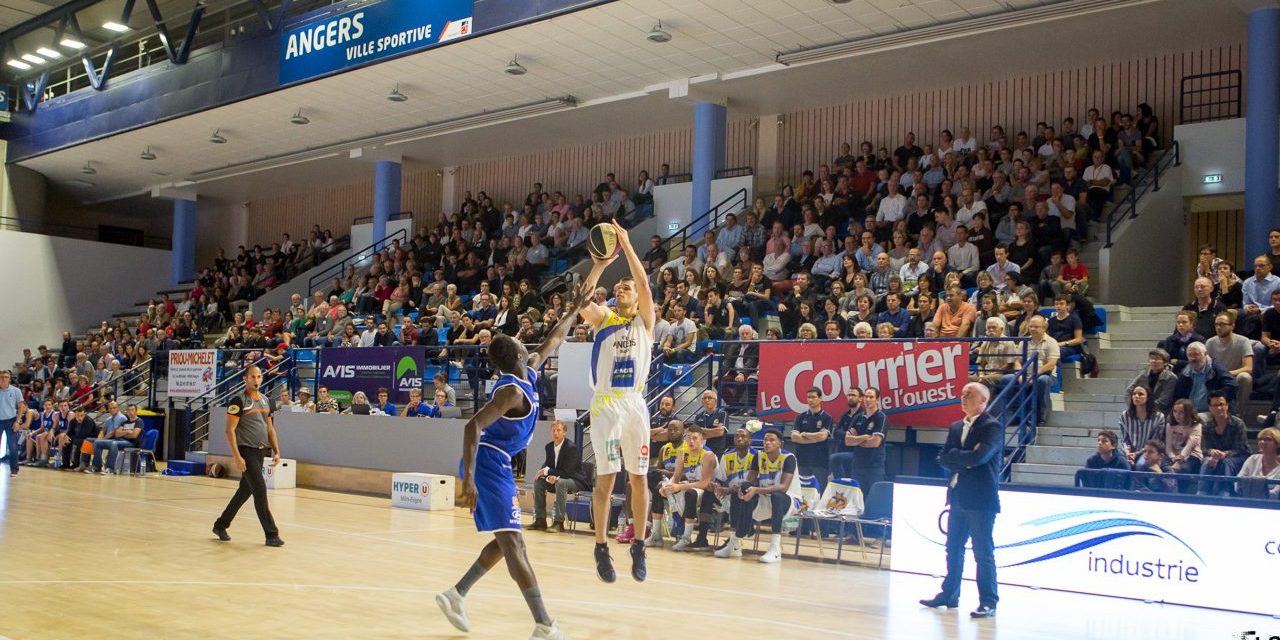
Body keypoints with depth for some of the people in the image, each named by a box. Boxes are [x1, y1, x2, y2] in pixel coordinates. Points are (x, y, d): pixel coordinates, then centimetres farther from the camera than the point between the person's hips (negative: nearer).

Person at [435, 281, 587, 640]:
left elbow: (553, 342, 26)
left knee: (506, 541, 16)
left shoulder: (529, 374, 10)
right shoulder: (513, 391, -18)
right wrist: (469, 478, -32)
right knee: (512, 542, -13)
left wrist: (576, 309, 29)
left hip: (495, 465, 11)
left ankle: (456, 595, 20)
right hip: (489, 464, -11)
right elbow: (473, 426, -26)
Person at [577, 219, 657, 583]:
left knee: (638, 479, 5)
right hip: (605, 405, 0)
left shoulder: (645, 321, 7)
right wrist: (600, 265, -15)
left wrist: (627, 245, -11)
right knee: (605, 479, -1)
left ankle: (638, 547, 17)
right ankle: (601, 549, 9)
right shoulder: (602, 319, 9)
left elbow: (645, 285, -9)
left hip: (635, 404, 1)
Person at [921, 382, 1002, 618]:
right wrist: (964, 461, -10)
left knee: (983, 552, -2)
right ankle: (949, 595, 25)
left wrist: (955, 457, -7)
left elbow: (979, 456, -22)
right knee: (953, 549, 14)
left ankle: (988, 603, 5)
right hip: (958, 497, 7)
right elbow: (943, 459, 6)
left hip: (981, 499, -7)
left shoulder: (993, 427, -8)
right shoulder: (956, 427, 14)